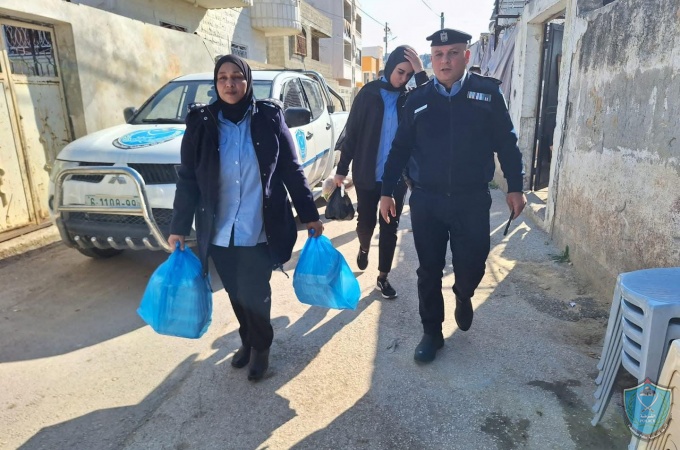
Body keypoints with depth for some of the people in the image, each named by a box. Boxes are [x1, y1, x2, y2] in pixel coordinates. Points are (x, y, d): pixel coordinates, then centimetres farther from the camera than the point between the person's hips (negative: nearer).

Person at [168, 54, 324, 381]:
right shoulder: (200, 123, 0)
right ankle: (248, 341, 41)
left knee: (254, 294, 1)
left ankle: (260, 347, 30)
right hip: (219, 234, 2)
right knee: (237, 295, 15)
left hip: (260, 232, -2)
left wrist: (310, 215, 1)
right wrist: (179, 227, 4)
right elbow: (187, 179, 4)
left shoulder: (269, 118, -3)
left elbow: (292, 171, 0)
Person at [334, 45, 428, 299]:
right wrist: (342, 168, -2)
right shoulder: (369, 93, -3)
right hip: (367, 174, -1)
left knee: (390, 228, 6)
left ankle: (383, 278, 19)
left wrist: (421, 73, -20)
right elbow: (352, 132, -2)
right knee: (366, 222, 10)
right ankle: (364, 248, 45)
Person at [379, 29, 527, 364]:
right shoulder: (417, 99, 3)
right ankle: (431, 332, 28)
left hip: (472, 200, -1)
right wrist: (387, 191, 5)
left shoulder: (488, 93, 0)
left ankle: (463, 297, 41)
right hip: (425, 200, 1)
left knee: (471, 267, 4)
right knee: (429, 271, 9)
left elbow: (506, 144, 4)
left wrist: (515, 187, 1)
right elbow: (400, 149, 6)